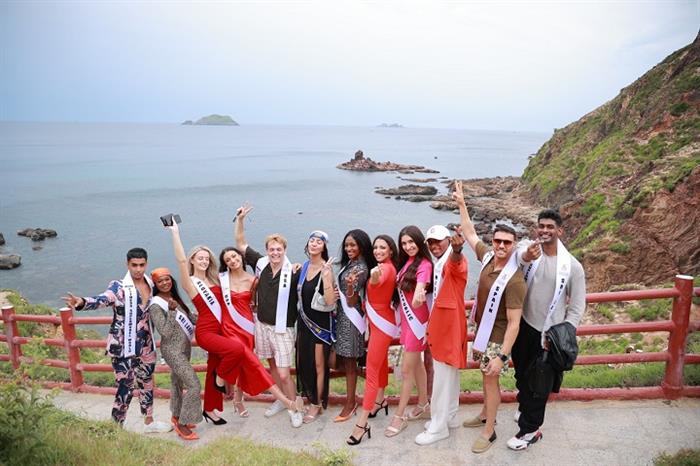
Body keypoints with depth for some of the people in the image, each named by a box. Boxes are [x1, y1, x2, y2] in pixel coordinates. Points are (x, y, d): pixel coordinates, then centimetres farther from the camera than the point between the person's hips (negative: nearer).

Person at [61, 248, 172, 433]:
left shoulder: (151, 285, 3)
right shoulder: (118, 287, -14)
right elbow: (102, 300, -33)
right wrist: (81, 302, -53)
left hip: (146, 346, 6)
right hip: (123, 348, -6)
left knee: (147, 384, 19)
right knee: (125, 389, -3)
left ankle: (149, 422, 37)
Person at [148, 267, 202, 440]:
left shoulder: (174, 298, 6)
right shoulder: (156, 305, -18)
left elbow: (189, 317, 16)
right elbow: (166, 332, -23)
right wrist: (171, 311, -30)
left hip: (184, 347, 8)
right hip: (173, 350, -8)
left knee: (177, 381, 20)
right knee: (193, 384, -12)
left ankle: (176, 417, 37)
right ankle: (182, 424, 2)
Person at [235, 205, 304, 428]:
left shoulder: (292, 272, -19)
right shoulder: (261, 263, -6)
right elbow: (240, 243, 3)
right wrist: (240, 219, -6)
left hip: (282, 329, -5)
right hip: (262, 325, 5)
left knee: (283, 374, -4)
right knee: (272, 366, 19)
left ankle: (294, 409, 16)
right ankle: (281, 401, 38)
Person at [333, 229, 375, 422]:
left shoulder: (360, 269, -16)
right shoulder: (350, 264, 10)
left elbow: (352, 302, -20)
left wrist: (350, 285, -36)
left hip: (350, 318, -9)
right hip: (342, 316, 9)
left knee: (349, 363, 0)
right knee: (345, 360, 13)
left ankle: (350, 404, 10)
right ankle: (350, 400, 23)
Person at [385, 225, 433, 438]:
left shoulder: (424, 265, -18)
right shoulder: (406, 262, 5)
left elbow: (421, 285, -36)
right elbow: (402, 290, 7)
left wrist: (418, 294, -57)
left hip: (416, 321, -8)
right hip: (407, 319, 8)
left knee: (406, 369, 1)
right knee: (417, 364, 19)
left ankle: (400, 415, 13)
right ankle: (423, 406, 34)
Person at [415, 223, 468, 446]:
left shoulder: (454, 261, -16)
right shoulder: (438, 264, 15)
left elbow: (456, 260, -43)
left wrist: (457, 249, -65)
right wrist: (431, 325, 20)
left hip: (450, 325, -10)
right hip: (440, 324, 10)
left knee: (443, 377, -2)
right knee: (449, 374, 19)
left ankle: (438, 427, 9)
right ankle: (449, 417, 31)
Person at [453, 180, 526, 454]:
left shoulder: (514, 280, -29)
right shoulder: (488, 257, -9)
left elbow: (514, 323, -27)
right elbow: (470, 234, 8)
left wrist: (502, 356, -28)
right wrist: (461, 204, 9)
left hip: (497, 337, -7)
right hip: (482, 330, 7)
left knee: (491, 380, 6)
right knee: (486, 377, 22)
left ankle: (489, 432, 22)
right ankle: (485, 415, 42)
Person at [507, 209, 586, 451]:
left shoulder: (572, 266, -12)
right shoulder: (529, 252, -8)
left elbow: (577, 307, -7)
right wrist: (525, 258, -52)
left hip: (548, 333, -3)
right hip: (523, 326, 3)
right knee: (521, 374, 24)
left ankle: (530, 429, 26)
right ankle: (525, 407, 52)